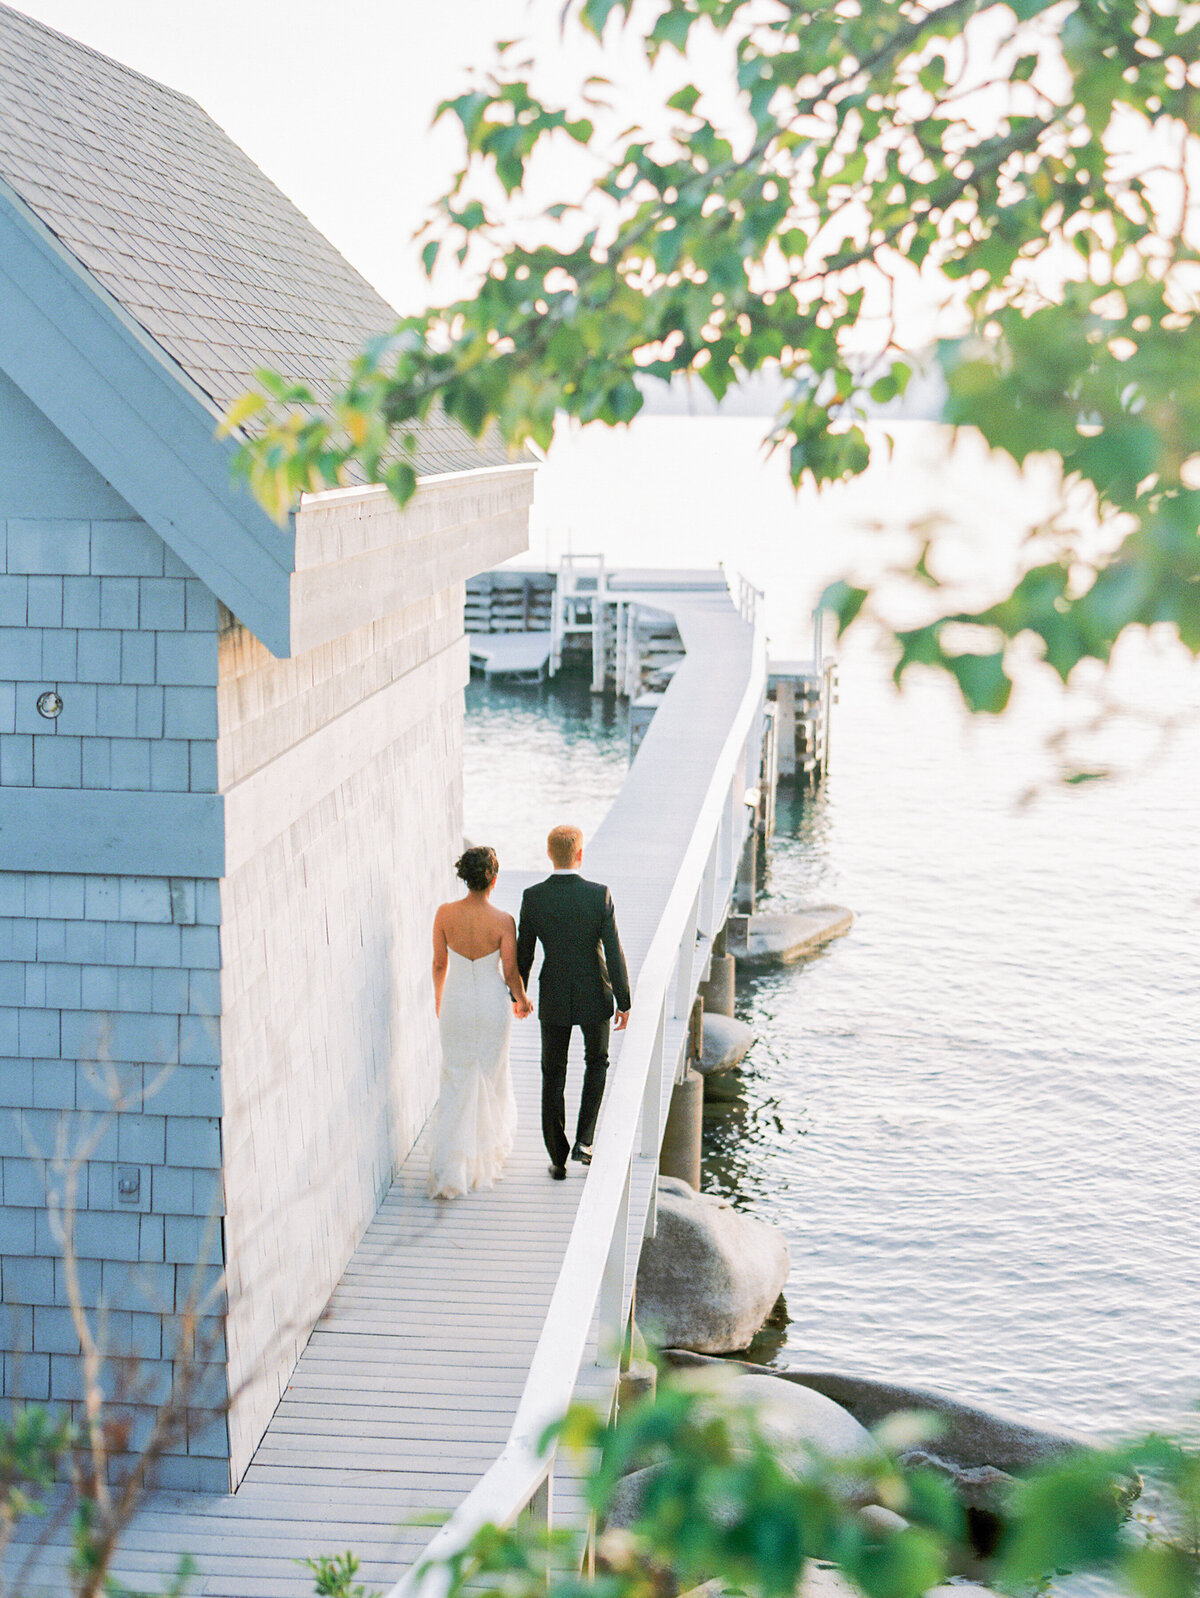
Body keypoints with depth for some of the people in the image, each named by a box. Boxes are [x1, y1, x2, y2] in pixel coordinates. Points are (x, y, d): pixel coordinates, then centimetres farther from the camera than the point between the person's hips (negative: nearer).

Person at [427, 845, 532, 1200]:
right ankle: (487, 1154, 36)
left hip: (455, 1002, 1)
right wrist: (521, 1001, 10)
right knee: (491, 1078, 19)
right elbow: (510, 971, -11)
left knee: (455, 1081, 10)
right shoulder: (503, 921, -20)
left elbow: (439, 963, -1)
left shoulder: (445, 914, -13)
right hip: (492, 1004, -1)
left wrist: (439, 998, 17)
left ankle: (449, 1168, 1)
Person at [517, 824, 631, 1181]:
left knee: (553, 1075, 13)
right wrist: (623, 1002, -4)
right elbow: (614, 952, -14)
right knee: (596, 1061, 24)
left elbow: (523, 953, -3)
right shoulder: (599, 896, -17)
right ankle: (584, 1140, 14)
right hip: (594, 997, -1)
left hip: (553, 998, 1)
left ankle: (558, 1159, 16)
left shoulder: (532, 897, -12)